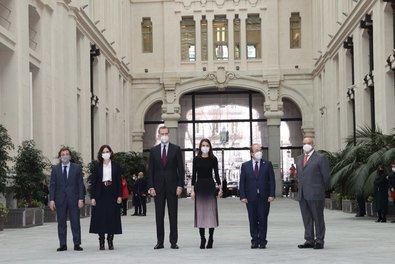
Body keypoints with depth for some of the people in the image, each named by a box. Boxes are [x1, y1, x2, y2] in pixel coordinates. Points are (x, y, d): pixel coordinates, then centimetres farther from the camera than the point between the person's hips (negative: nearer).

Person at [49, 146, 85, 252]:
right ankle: (63, 245, 9)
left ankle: (77, 244, 4)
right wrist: (52, 199, -3)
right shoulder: (55, 169, 7)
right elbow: (52, 185, 6)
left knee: (75, 222, 0)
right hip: (60, 199, 1)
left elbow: (80, 184, 3)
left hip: (73, 199, -1)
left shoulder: (77, 168, 5)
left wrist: (81, 199, -6)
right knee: (61, 223, 4)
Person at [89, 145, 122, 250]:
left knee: (112, 217, 0)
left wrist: (119, 195, -2)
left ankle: (110, 241, 8)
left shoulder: (116, 166, 6)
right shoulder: (97, 167, 6)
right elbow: (93, 182, 4)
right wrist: (92, 197, -3)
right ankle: (101, 241, 4)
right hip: (100, 195, 0)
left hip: (112, 194, 0)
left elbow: (119, 181, 5)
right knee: (100, 217, -2)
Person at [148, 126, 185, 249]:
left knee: (173, 215, 1)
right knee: (159, 216, 3)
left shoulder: (176, 149, 4)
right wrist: (151, 187, -2)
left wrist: (180, 185, -7)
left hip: (172, 186, -1)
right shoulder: (153, 150, 8)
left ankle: (173, 242, 4)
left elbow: (181, 169, 2)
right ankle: (160, 241, 7)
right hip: (158, 187, 2)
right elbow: (150, 170, 7)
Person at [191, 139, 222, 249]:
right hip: (199, 186, 1)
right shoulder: (196, 159, 4)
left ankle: (210, 238, 6)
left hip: (210, 186, -1)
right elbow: (194, 175, 4)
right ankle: (202, 239, 7)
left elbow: (216, 174, 5)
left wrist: (219, 187, -3)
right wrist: (192, 189, -2)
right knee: (200, 212, 1)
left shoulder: (213, 159, 4)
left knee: (211, 211, -2)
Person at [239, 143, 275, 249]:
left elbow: (272, 180, 3)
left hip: (264, 197, -1)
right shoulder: (245, 166, 7)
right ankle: (255, 241, 12)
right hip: (251, 197, 1)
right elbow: (242, 182, 4)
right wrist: (242, 196, -5)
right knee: (253, 220, 4)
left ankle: (262, 241, 9)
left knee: (263, 220, 2)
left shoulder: (267, 164, 6)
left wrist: (271, 194, -7)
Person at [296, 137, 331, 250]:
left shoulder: (320, 158, -2)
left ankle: (319, 241, 4)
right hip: (302, 194, 6)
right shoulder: (299, 159, 18)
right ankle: (309, 240, 12)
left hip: (315, 194, -6)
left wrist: (321, 190, 4)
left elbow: (326, 176, -2)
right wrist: (300, 188, 16)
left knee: (318, 218, 0)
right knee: (306, 219, 8)